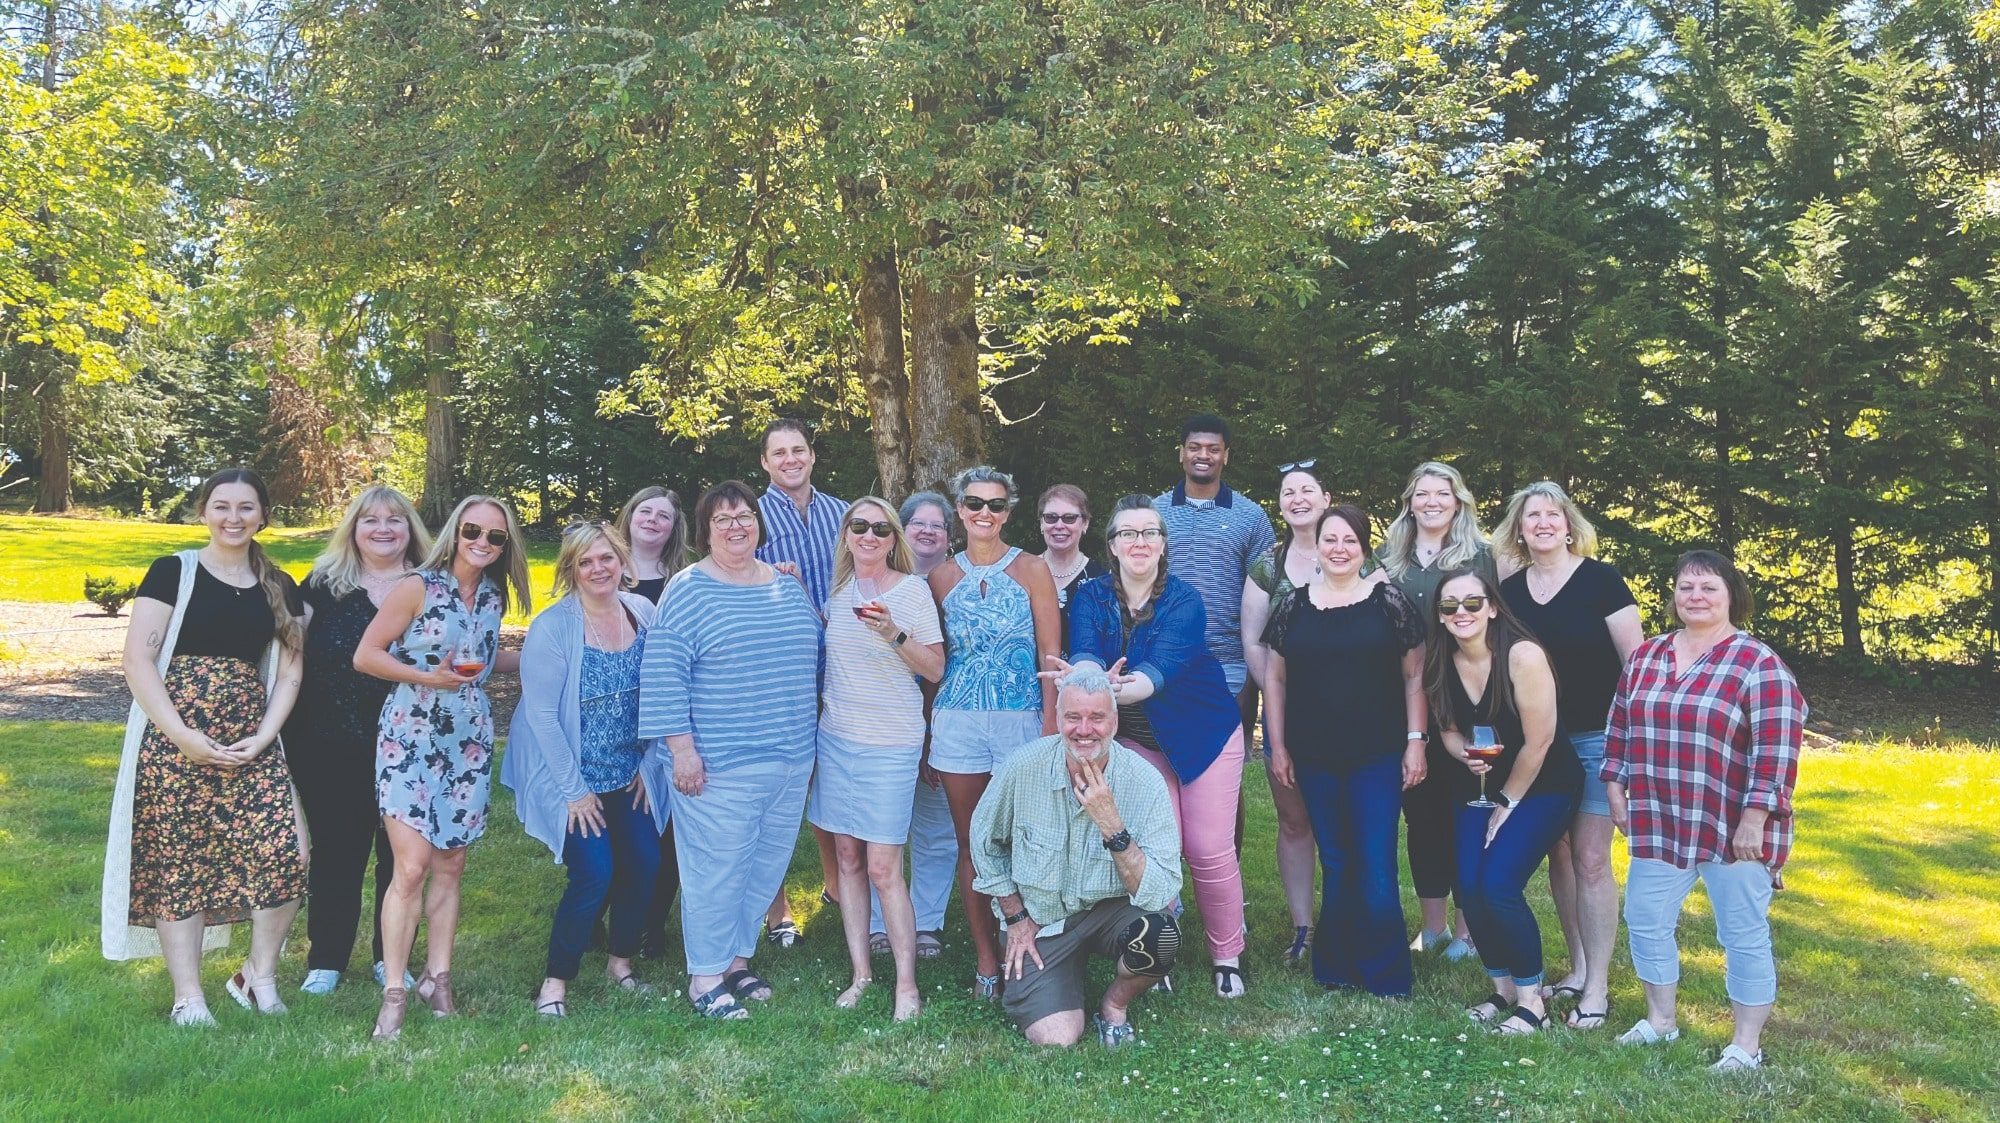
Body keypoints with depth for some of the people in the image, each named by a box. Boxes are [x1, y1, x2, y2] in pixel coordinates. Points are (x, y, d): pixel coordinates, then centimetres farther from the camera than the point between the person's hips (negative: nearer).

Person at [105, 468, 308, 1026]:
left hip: (251, 745, 3)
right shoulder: (173, 572, 1)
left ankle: (259, 975, 11)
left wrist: (262, 739, -4)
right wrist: (182, 735, -13)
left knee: (283, 855, -9)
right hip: (173, 743, -3)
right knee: (177, 863, 0)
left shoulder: (279, 589, 12)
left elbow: (288, 672, 11)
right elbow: (138, 658, -6)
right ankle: (188, 998, 11)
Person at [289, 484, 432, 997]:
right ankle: (324, 962, 21)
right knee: (335, 851, 9)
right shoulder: (324, 583, 3)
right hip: (330, 749, 0)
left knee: (400, 853, 8)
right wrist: (290, 732, 0)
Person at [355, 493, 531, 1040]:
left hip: (468, 743, 6)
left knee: (450, 865, 10)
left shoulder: (493, 597, 8)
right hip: (410, 740, -5)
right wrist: (427, 676, -20)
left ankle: (437, 979, 21)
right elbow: (365, 655, -9)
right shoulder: (418, 587, -9)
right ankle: (394, 992, -1)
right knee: (412, 866, -11)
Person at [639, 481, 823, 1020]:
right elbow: (662, 676, -11)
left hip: (790, 762, 6)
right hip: (719, 769, -6)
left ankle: (738, 959, 29)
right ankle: (705, 979, 14)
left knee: (766, 867, 13)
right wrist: (682, 748, -15)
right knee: (716, 871, 0)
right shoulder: (688, 591, -7)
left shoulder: (789, 587, 11)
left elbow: (811, 661, 20)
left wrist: (810, 739, 19)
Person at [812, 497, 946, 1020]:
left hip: (891, 742, -5)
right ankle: (860, 974, 18)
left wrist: (895, 634, -22)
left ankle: (907, 986, 2)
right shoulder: (838, 587, 7)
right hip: (836, 736, 5)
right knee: (847, 857, 8)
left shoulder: (912, 589, -7)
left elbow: (936, 670, -7)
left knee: (883, 868, -7)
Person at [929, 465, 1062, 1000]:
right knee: (972, 846, 7)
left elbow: (1050, 654, -2)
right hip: (957, 721, 3)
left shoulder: (1031, 569, 1)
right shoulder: (942, 578, 8)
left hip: (1021, 719, -2)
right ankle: (986, 958, 17)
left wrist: (1050, 727, -9)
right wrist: (927, 730, 7)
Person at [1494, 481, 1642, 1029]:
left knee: (1591, 859, -5)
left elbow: (1635, 661, -7)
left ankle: (1597, 987, 3)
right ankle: (1578, 969, 22)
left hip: (1597, 738, -4)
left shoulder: (1600, 579, -7)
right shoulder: (1508, 591, 5)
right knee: (1558, 856, 10)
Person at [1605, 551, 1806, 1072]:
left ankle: (1746, 1045, 19)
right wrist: (1615, 787, 10)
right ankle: (1660, 1020, 30)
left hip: (1733, 829, -5)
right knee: (1645, 921, 12)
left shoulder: (1759, 664, -10)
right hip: (1659, 824, 6)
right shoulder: (1645, 656, 8)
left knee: (1743, 935, 5)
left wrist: (1755, 819, -18)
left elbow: (1776, 750, -15)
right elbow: (1620, 727, 16)